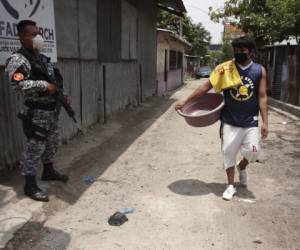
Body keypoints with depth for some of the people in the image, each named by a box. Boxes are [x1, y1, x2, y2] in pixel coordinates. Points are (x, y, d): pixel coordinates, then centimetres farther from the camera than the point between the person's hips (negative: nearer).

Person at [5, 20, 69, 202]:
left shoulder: (43, 58, 14)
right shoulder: (18, 60, -15)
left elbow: (54, 79, 24)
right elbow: (19, 85, -28)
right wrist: (45, 85, -24)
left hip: (52, 109, 9)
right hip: (36, 112, -9)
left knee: (52, 142, 21)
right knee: (35, 147, -2)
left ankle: (48, 171, 41)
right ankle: (30, 185, 11)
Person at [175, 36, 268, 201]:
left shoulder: (259, 71, -1)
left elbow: (262, 97, -1)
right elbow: (206, 86, -3)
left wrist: (265, 122, -6)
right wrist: (186, 101, -6)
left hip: (250, 122, 1)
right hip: (230, 121, 0)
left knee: (253, 151, -5)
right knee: (228, 152, 3)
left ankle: (241, 167, 31)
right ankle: (231, 186, 21)